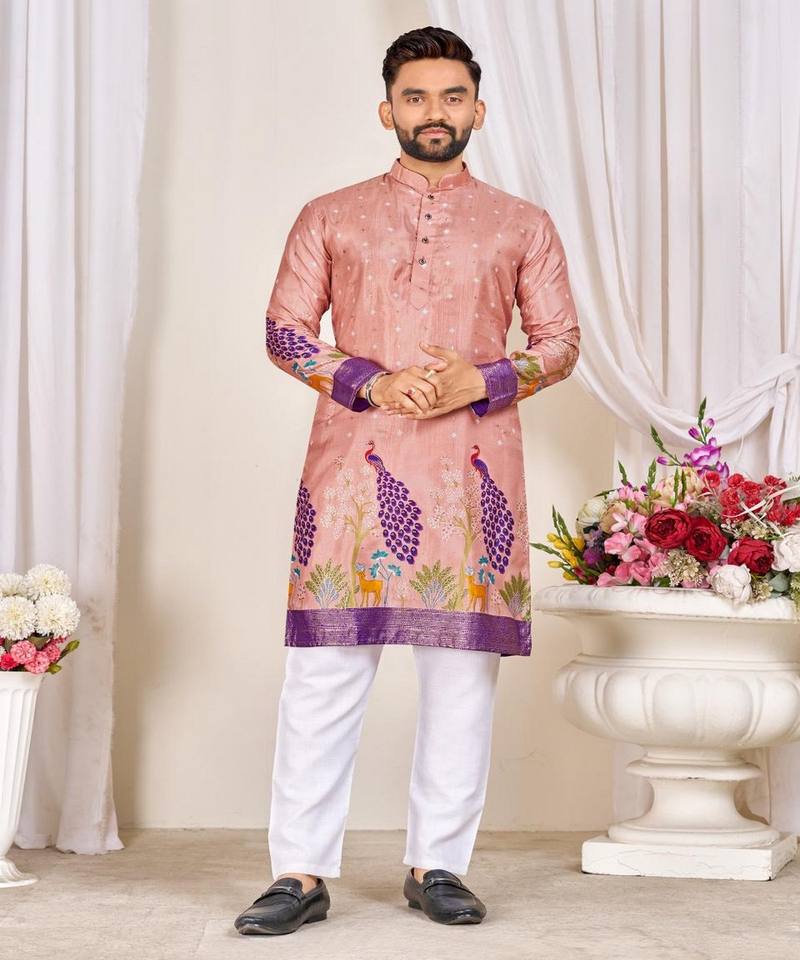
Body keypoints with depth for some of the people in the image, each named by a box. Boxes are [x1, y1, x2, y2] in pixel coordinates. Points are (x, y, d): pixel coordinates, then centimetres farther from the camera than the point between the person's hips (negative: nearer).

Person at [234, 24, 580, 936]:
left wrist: (481, 381, -10)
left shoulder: (523, 226, 12)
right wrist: (373, 383, -11)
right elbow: (284, 331, 6)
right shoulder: (330, 217, 11)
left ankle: (437, 863, 14)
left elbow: (560, 341, 10)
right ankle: (301, 872, 1)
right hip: (354, 463, -1)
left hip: (474, 472, 1)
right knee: (325, 670, -4)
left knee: (462, 671, 2)